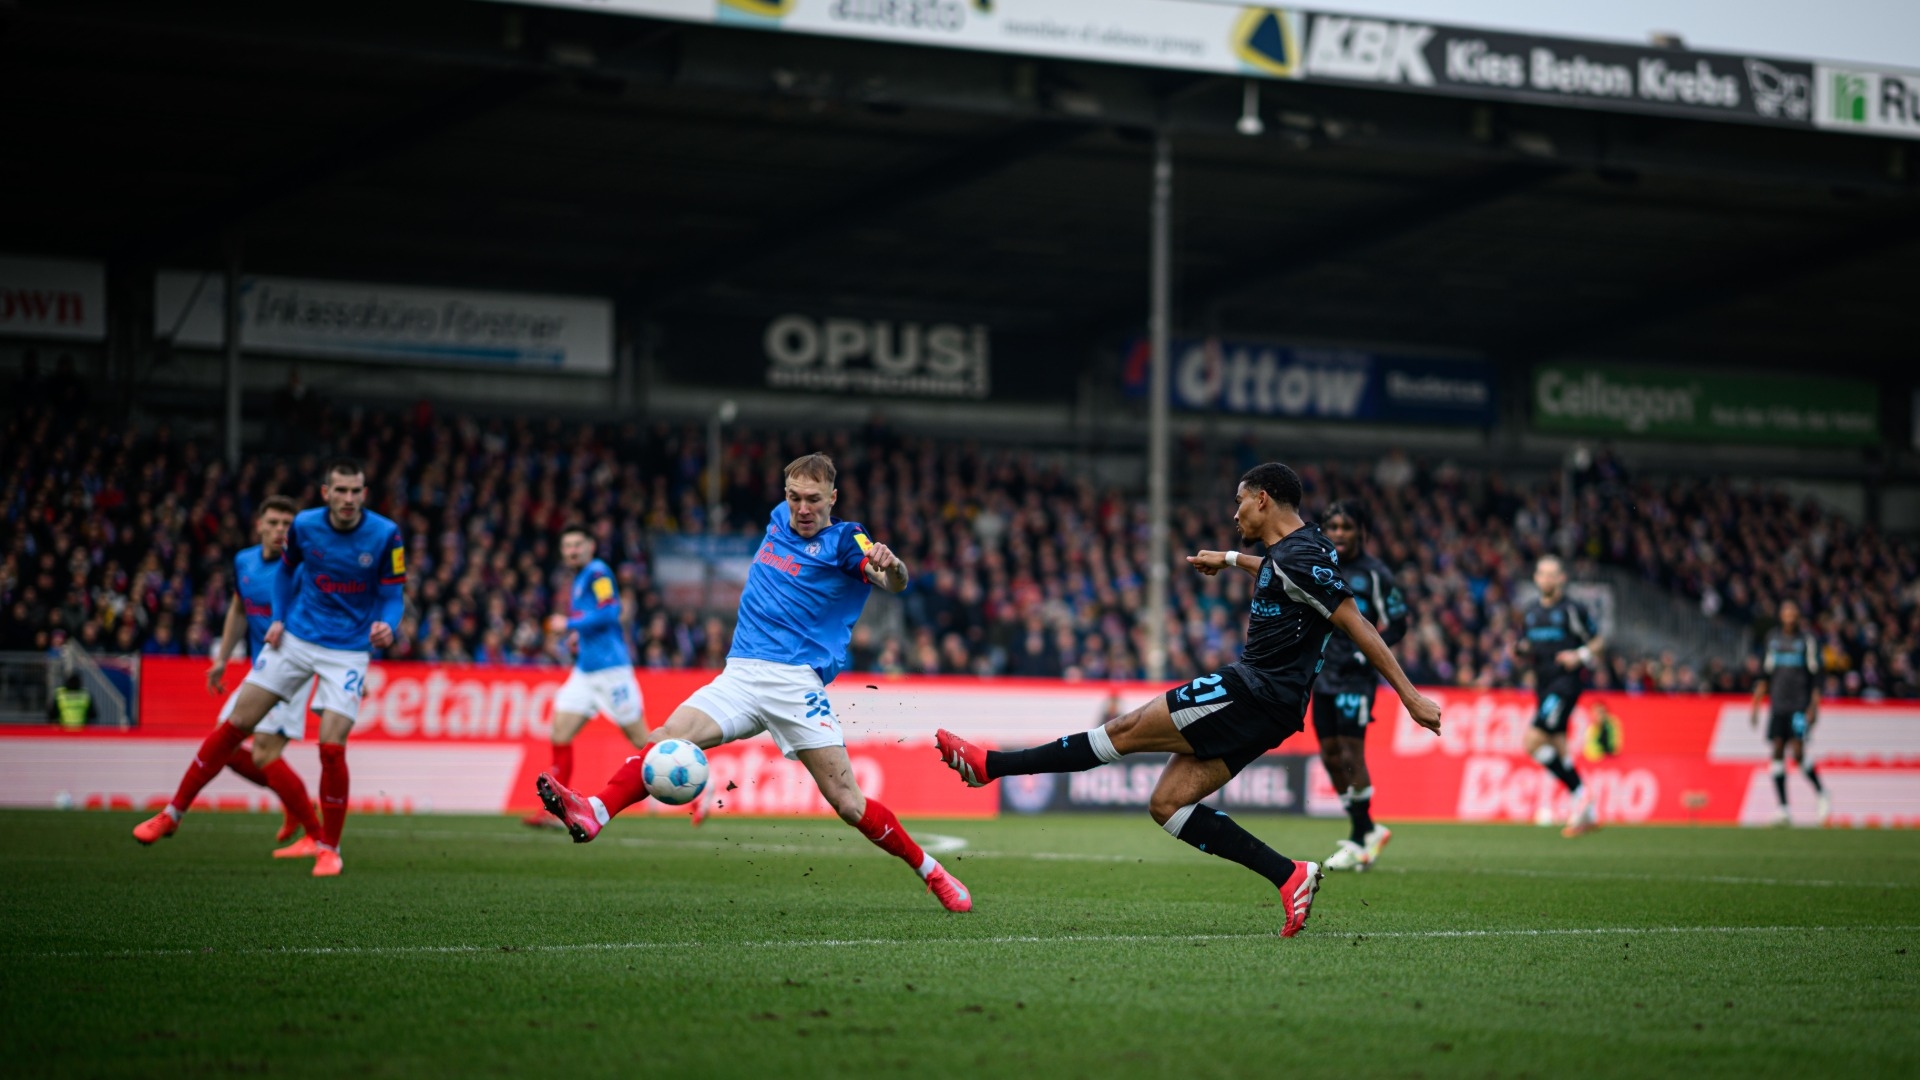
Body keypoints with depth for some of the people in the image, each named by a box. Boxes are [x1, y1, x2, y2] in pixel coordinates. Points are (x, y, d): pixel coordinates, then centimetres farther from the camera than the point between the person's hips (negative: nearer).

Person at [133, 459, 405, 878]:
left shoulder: (385, 535, -13)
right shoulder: (304, 526, -6)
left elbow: (393, 595, -6)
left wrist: (386, 627, -27)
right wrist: (279, 617, 2)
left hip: (348, 650, -2)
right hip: (295, 638, 3)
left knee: (331, 746, -14)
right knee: (236, 723, 0)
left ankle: (329, 847, 6)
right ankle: (173, 812, 11)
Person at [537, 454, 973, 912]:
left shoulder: (843, 540, -3)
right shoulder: (779, 518, 14)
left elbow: (893, 582, -21)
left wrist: (890, 564, -43)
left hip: (796, 683, -5)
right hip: (740, 678, 5)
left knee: (848, 804, -10)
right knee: (668, 737, -21)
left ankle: (931, 872, 7)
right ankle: (594, 813, -38)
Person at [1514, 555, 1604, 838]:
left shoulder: (1572, 609, -4)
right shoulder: (1530, 613, 15)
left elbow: (1597, 642, 1)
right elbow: (1527, 651, 21)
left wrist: (1580, 656, -16)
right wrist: (1520, 650, -1)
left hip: (1565, 684, -8)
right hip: (1543, 685, 8)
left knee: (1533, 742, -19)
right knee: (1558, 751, 7)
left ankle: (1579, 796, -8)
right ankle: (1587, 813, 16)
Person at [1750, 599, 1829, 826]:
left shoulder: (1806, 640, -1)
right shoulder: (1773, 638, 12)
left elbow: (1815, 676, -3)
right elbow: (1766, 674, 17)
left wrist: (1814, 707, -10)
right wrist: (1756, 705, 14)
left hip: (1800, 705, -5)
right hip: (1778, 704, 5)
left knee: (1797, 753, -14)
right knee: (1778, 753, -3)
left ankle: (1821, 794, 10)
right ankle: (1783, 809, 0)